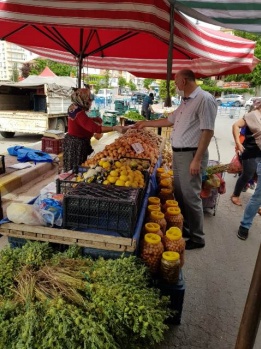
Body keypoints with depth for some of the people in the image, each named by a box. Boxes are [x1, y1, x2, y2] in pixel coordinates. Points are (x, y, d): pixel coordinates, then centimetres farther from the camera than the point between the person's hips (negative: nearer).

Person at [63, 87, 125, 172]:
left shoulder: (74, 108, 4)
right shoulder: (79, 114, -26)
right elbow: (96, 128, -35)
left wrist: (94, 119, 7)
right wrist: (115, 128, -36)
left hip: (73, 142, 10)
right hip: (77, 144, -10)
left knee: (72, 170, 20)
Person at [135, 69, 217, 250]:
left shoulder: (205, 99, -13)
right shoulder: (186, 102, 17)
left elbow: (207, 131, -19)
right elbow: (169, 120, 28)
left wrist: (197, 159, -22)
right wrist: (146, 123, 32)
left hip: (191, 155, -9)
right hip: (178, 153, 10)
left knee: (190, 197, -3)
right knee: (179, 194, 16)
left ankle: (197, 238, 13)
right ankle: (183, 228, 32)